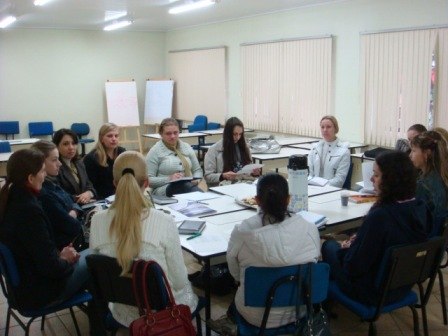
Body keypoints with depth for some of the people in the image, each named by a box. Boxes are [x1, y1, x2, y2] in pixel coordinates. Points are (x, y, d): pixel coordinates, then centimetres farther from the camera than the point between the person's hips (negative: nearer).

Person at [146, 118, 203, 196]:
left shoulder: (187, 147, 17)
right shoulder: (155, 151, 2)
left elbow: (198, 170, 21)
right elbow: (148, 179, -4)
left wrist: (196, 180, -2)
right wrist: (169, 179, -18)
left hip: (188, 186, 4)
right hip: (165, 190, -3)